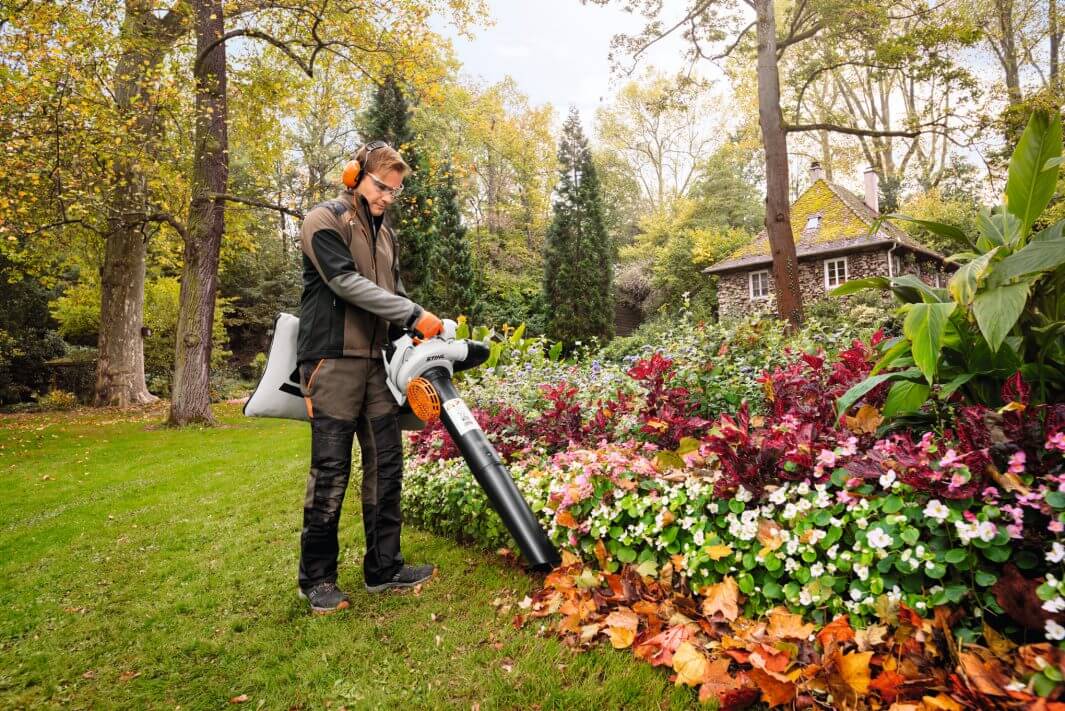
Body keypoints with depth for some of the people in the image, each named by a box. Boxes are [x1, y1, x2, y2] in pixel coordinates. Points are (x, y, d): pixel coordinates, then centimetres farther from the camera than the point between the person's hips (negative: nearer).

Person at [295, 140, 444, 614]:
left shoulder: (385, 233, 19)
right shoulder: (324, 222, -3)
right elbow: (347, 282, -16)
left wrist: (416, 339, 3)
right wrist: (415, 315, -18)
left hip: (376, 362, 7)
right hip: (333, 361, -7)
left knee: (386, 465, 7)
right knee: (331, 471, -3)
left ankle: (383, 567, 18)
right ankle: (316, 578, 13)